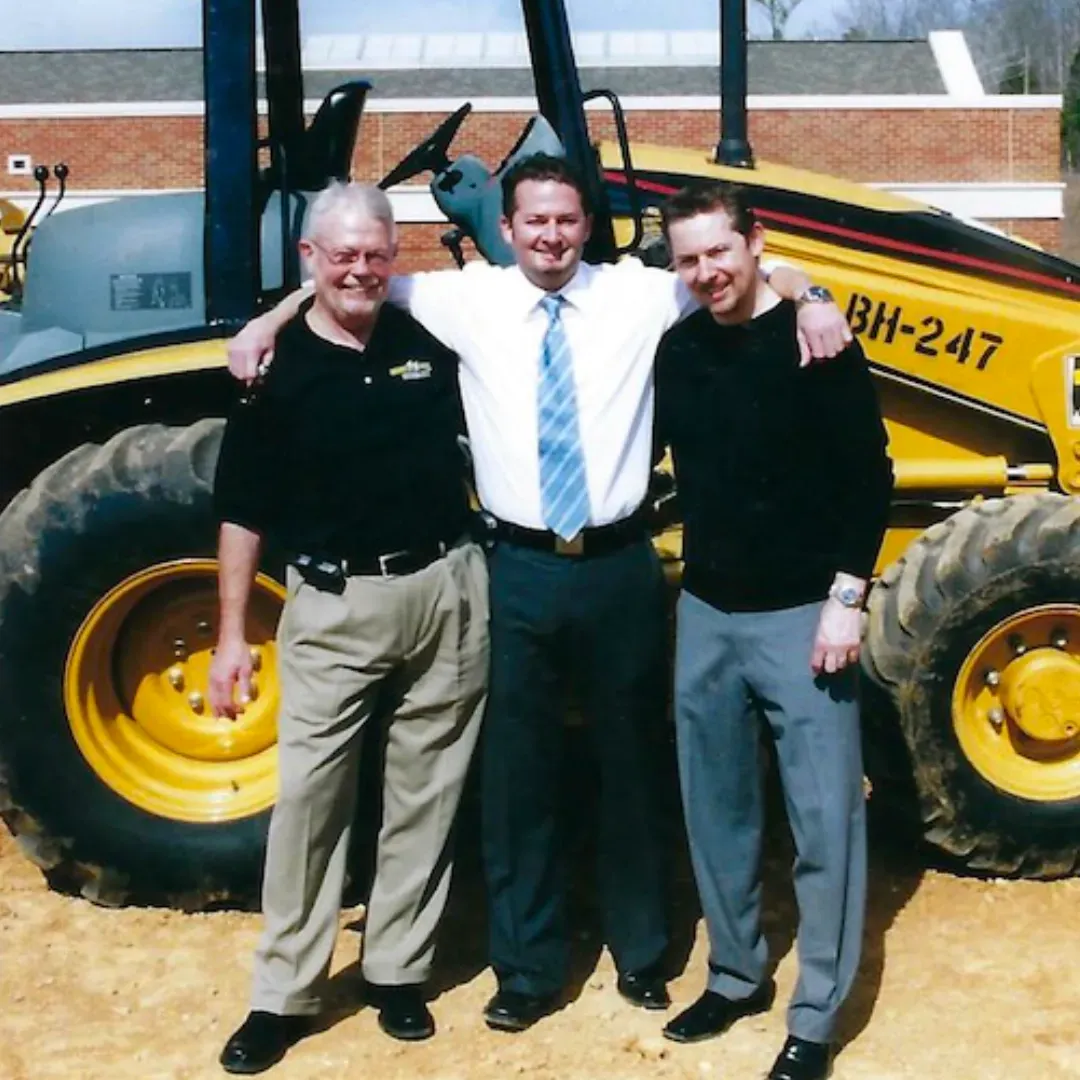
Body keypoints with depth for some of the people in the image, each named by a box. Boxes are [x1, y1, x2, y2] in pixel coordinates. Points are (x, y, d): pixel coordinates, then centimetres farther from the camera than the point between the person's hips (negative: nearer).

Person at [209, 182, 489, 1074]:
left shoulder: (431, 340, 2)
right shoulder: (278, 367, -4)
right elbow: (244, 512, -1)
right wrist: (232, 635, -3)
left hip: (445, 589, 2)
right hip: (334, 605, -2)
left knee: (425, 791, 9)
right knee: (309, 791, 0)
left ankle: (398, 973, 24)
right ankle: (284, 996, 13)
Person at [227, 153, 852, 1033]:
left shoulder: (640, 294, 2)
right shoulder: (467, 300, 4)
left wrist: (809, 300, -14)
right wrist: (271, 320, 5)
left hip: (621, 565, 0)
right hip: (521, 568, 0)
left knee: (631, 761, 13)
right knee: (519, 770, 7)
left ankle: (641, 951, 32)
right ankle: (528, 966, 25)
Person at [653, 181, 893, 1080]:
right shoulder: (678, 348, 5)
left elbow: (868, 475, -10)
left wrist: (847, 596, -14)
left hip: (800, 616, -5)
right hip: (706, 613, 5)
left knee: (824, 818, -1)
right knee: (716, 808, 13)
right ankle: (736, 974, 31)